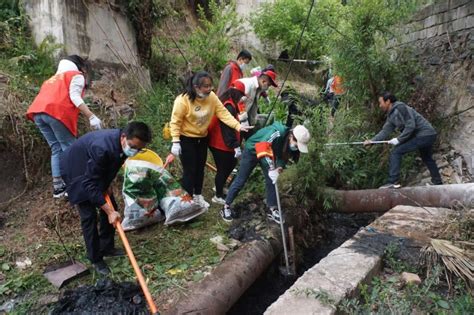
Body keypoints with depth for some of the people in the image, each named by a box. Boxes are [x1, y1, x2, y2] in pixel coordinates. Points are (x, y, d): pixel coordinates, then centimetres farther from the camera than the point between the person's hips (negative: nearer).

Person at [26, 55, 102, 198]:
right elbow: (74, 97, -3)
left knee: (56, 149, 12)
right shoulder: (76, 75, 15)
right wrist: (91, 117, -10)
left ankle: (58, 187, 10)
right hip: (56, 111, -7)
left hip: (37, 112, 7)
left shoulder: (53, 78, 37)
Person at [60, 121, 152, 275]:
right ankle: (95, 259, 5)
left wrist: (107, 186, -2)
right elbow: (90, 183, -37)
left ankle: (106, 247, 22)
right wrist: (109, 211, -36)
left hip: (97, 171, 8)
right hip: (76, 170, -7)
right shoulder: (102, 148, -42)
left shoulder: (123, 144, -18)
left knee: (111, 206, 6)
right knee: (89, 215, -10)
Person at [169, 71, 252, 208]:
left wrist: (238, 126, -24)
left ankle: (198, 196, 35)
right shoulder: (183, 100, -24)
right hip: (186, 139, -5)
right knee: (190, 170, 0)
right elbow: (175, 121, -19)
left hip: (202, 138, 6)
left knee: (200, 168, 16)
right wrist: (175, 142, -22)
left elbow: (223, 113, -13)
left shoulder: (212, 97, -10)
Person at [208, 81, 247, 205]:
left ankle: (219, 187, 37)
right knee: (223, 169, 4)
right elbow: (228, 129, -27)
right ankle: (218, 196, 19)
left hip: (217, 142, 10)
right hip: (221, 144, -10)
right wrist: (236, 146, -28)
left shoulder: (223, 102, 9)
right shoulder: (229, 106, -22)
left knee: (231, 164, 22)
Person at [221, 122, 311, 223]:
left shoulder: (291, 143, -16)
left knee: (271, 181, 2)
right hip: (252, 150, -6)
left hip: (269, 152, 6)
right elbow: (262, 147, -51)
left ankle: (272, 210, 16)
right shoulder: (277, 133, -40)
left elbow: (285, 156, -5)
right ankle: (226, 207, 15)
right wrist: (271, 169, -54)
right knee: (240, 180, 0)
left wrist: (279, 166, -26)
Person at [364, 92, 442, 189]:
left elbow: (411, 126, -23)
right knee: (427, 159, 29)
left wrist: (399, 139, -19)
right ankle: (438, 182, 45)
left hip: (424, 135, -11)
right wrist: (372, 140, -4)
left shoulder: (400, 108, -17)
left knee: (396, 152, -14)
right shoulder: (391, 115, 11)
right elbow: (385, 130, 7)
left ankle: (393, 182, -15)